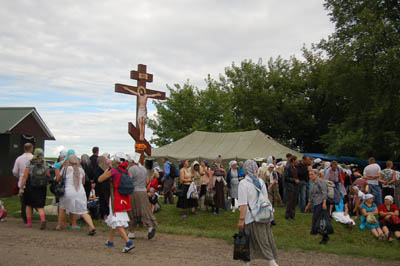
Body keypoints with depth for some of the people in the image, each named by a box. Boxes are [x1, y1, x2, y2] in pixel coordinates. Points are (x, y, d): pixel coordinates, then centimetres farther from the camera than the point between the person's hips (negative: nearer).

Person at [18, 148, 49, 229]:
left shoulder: (29, 164, -7)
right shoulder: (45, 165, 0)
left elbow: (25, 176, -11)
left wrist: (21, 188, -8)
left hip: (30, 187, -1)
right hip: (42, 188, 1)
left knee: (29, 204, 18)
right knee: (40, 206, 6)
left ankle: (29, 222, 20)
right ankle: (43, 219, -19)